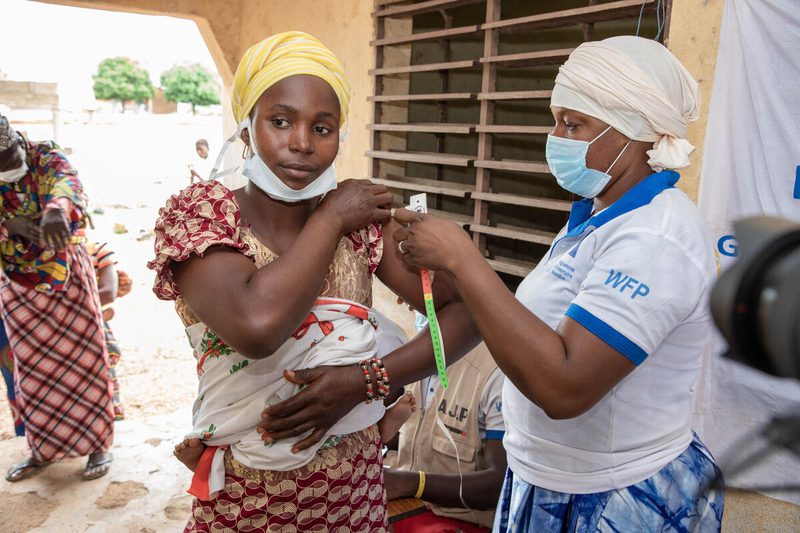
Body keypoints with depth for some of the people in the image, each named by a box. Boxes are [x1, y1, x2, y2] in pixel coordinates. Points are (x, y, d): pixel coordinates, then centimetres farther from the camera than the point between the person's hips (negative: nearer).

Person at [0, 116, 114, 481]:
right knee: (33, 367, 9)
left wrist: (57, 210, -56)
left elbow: (66, 181, -34)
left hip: (67, 274, -3)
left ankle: (98, 444, 14)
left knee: (83, 357, 1)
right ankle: (43, 449, 25)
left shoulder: (47, 156, -11)